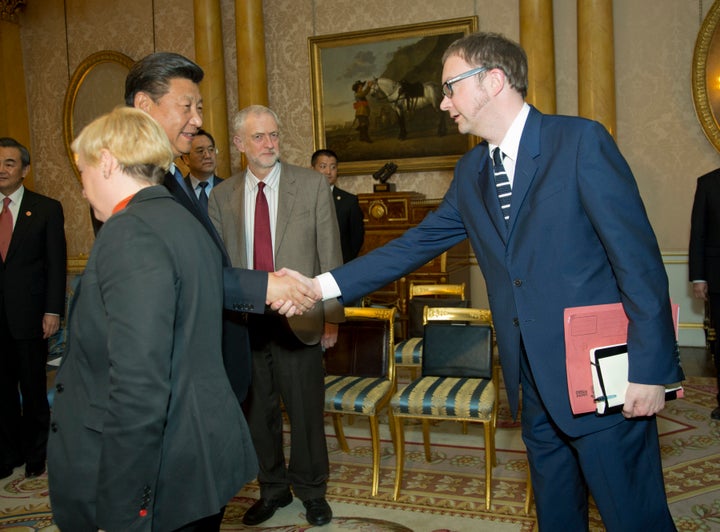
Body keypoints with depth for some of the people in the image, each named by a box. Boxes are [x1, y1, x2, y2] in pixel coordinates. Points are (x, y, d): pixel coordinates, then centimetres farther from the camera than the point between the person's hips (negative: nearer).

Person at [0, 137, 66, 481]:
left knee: (33, 388, 9)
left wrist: (53, 311, -11)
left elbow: (56, 263, -5)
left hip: (29, 315, -3)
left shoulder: (46, 208, -2)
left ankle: (36, 454, 26)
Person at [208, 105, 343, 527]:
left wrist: (332, 315, -4)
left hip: (298, 318, -2)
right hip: (244, 321, 2)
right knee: (258, 411, 14)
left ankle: (311, 490, 30)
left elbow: (329, 254, -1)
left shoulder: (312, 185, 0)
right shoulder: (222, 195, 6)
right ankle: (273, 488, 34)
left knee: (306, 410, 9)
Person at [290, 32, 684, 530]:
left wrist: (650, 368, -15)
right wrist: (326, 285, 4)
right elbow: (415, 244, 10)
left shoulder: (580, 140, -11)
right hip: (533, 377, 6)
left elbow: (637, 255, -13)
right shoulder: (472, 171, 9)